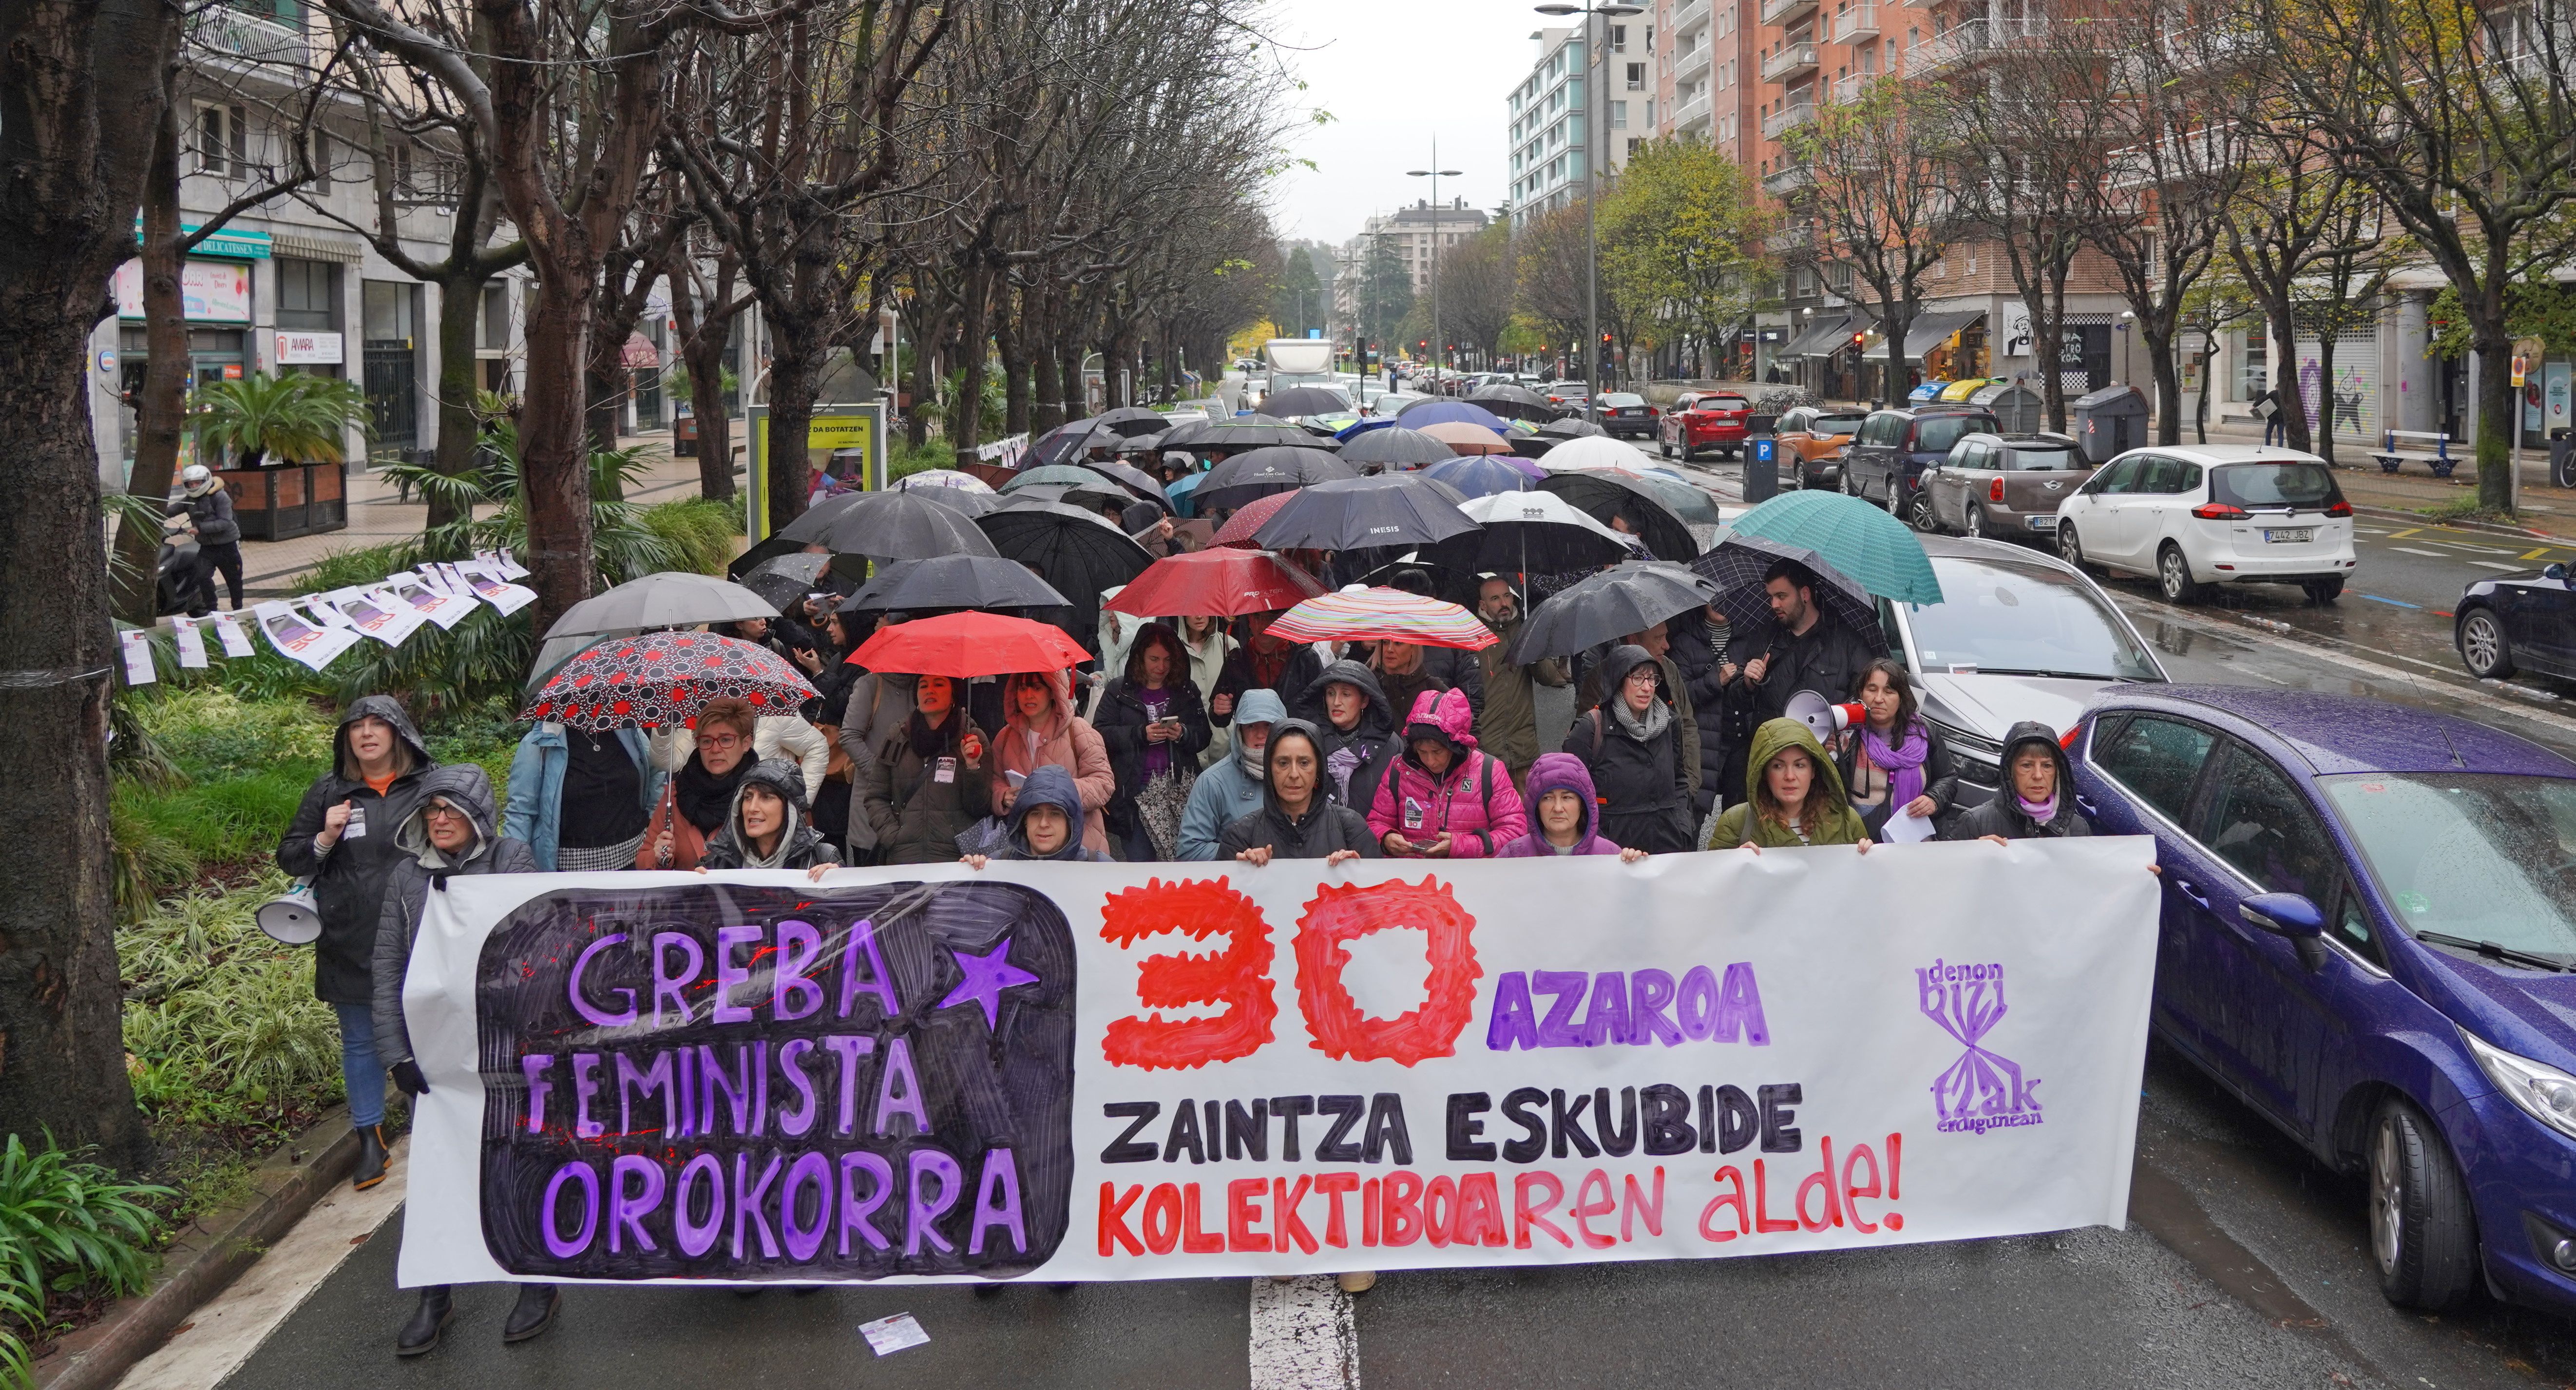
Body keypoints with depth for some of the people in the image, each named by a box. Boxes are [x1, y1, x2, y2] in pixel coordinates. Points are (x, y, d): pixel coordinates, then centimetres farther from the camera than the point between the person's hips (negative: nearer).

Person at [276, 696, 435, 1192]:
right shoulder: (328, 793, 7)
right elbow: (289, 858, 10)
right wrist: (325, 840, -8)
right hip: (350, 944, 2)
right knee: (360, 1041, 9)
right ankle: (370, 1137, 18)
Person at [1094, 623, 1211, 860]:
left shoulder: (1187, 691, 13)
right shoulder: (1119, 691, 7)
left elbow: (1203, 736, 10)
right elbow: (1103, 734, -2)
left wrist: (1183, 734, -11)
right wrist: (1141, 734, -14)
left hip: (1179, 791, 2)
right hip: (1136, 793, -2)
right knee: (1139, 863, -3)